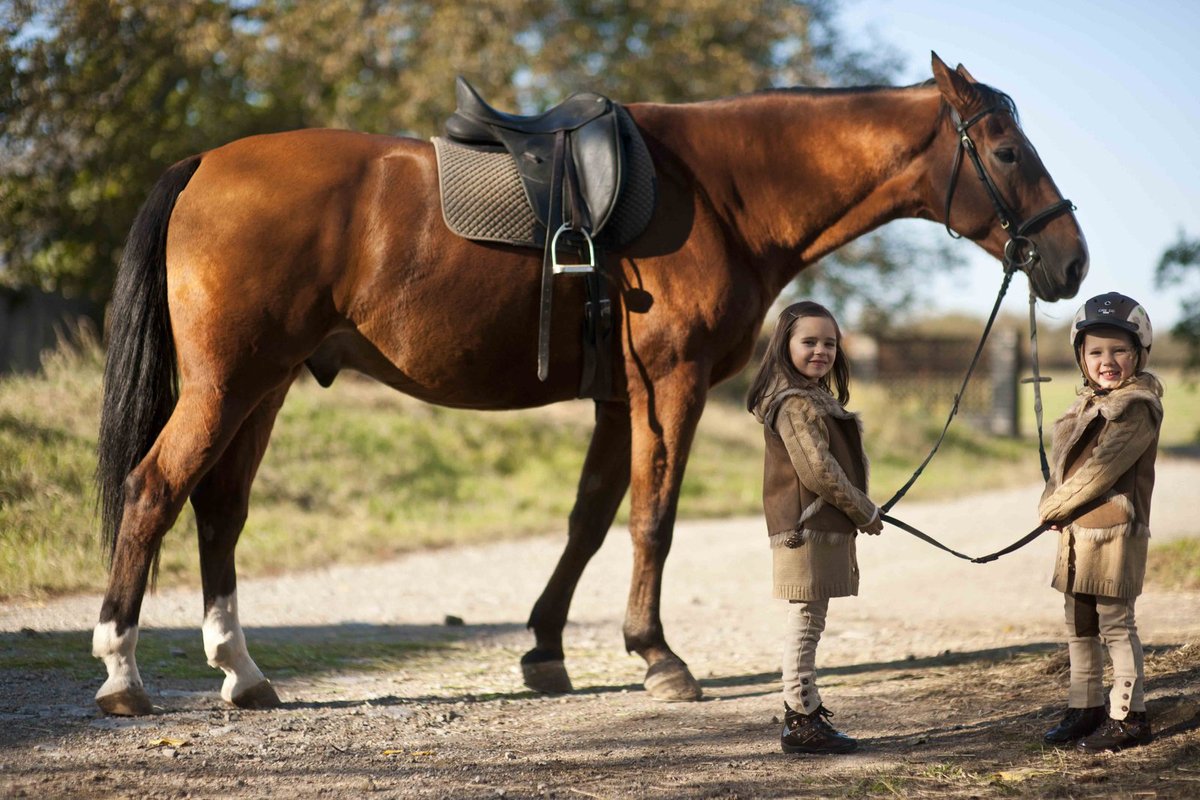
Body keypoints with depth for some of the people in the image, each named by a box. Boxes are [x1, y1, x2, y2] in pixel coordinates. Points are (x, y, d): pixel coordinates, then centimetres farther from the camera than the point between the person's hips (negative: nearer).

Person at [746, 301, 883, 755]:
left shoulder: (816, 398, 18)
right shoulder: (796, 404, -15)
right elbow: (819, 471, -20)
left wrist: (858, 512, 13)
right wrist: (866, 513, -10)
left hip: (825, 529, 10)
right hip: (808, 529, -10)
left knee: (807, 625, 15)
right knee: (805, 625, -6)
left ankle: (803, 710, 22)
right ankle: (802, 722, -3)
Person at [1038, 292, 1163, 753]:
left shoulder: (1137, 408, -13)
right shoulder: (1087, 404, 15)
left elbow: (1101, 469, -19)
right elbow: (1062, 460, 15)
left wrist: (1054, 507, -12)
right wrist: (1054, 507, -3)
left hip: (1113, 532, -9)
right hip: (1075, 532, 9)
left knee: (1115, 625, -4)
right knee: (1080, 625, 14)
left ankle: (1128, 716, 3)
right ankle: (1085, 707, 25)